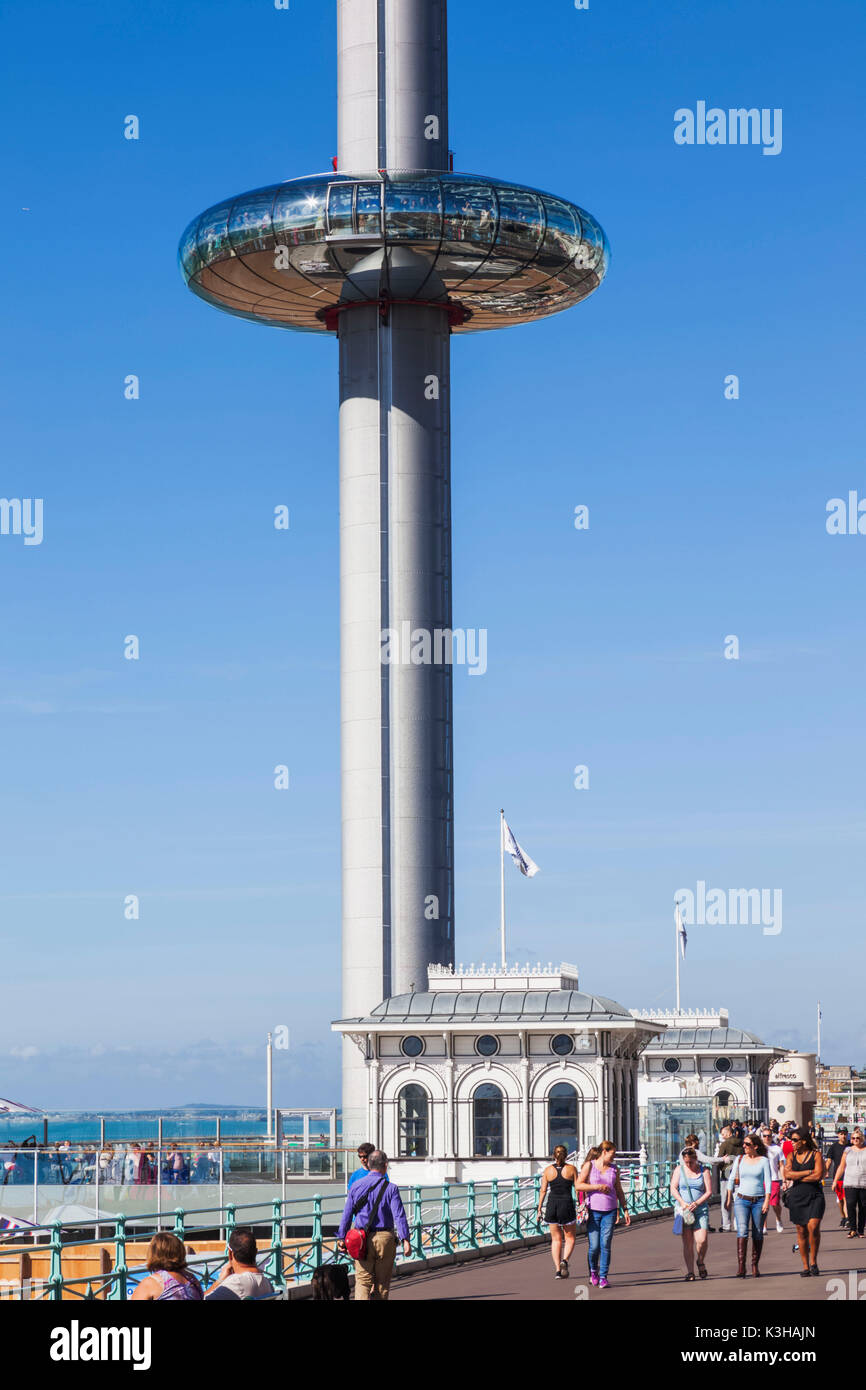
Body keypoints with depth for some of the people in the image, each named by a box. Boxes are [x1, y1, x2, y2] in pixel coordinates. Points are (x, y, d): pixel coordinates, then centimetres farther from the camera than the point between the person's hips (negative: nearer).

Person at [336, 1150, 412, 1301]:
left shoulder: (356, 1186, 4)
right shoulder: (390, 1188, -4)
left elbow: (347, 1215, 5)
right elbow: (399, 1215, -12)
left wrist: (341, 1238, 11)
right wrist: (405, 1240, -16)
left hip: (362, 1239, 1)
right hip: (385, 1238, -1)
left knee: (363, 1281, 0)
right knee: (382, 1283, 13)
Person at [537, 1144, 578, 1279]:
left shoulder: (548, 1170, 3)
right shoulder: (571, 1169, 0)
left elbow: (543, 1191, 1)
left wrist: (539, 1209, 6)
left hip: (552, 1205, 2)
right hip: (567, 1204, -2)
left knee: (556, 1239, 12)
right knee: (570, 1238, 12)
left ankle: (557, 1269, 5)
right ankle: (564, 1260, -14)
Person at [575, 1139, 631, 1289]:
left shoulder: (614, 1169, 12)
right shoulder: (590, 1166, 0)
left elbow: (619, 1191, 18)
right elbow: (578, 1186, -7)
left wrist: (625, 1210, 12)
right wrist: (598, 1187, -13)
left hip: (610, 1211, 2)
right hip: (593, 1211, -2)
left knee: (605, 1245, -8)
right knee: (594, 1246, -3)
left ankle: (603, 1277, -3)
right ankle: (593, 1270, 24)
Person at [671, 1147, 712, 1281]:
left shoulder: (704, 1170, 4)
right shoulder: (679, 1169, 6)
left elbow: (709, 1192, 0)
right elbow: (673, 1188, 1)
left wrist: (696, 1203, -14)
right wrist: (682, 1203, -13)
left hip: (700, 1209, -1)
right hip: (683, 1210, 1)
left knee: (702, 1240, -13)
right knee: (687, 1242, -3)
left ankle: (700, 1262, 16)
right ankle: (690, 1272, 3)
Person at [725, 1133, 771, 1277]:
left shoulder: (763, 1160, 1)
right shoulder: (739, 1159, 8)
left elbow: (768, 1181, -2)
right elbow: (732, 1179, 12)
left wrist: (767, 1200, -11)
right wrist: (729, 1198, 8)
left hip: (759, 1200, -1)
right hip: (741, 1200, 1)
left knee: (758, 1234, 3)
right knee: (742, 1231, -15)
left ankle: (755, 1265, 16)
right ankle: (741, 1266, -20)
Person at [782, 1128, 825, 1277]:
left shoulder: (816, 1155, 0)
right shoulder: (792, 1156, 11)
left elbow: (818, 1175, -12)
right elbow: (787, 1175, -3)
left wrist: (797, 1177, -6)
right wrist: (808, 1172, -9)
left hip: (814, 1196, -3)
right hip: (797, 1197, 3)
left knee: (813, 1227, -19)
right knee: (801, 1231, 4)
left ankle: (813, 1261, -1)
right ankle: (805, 1266, 12)